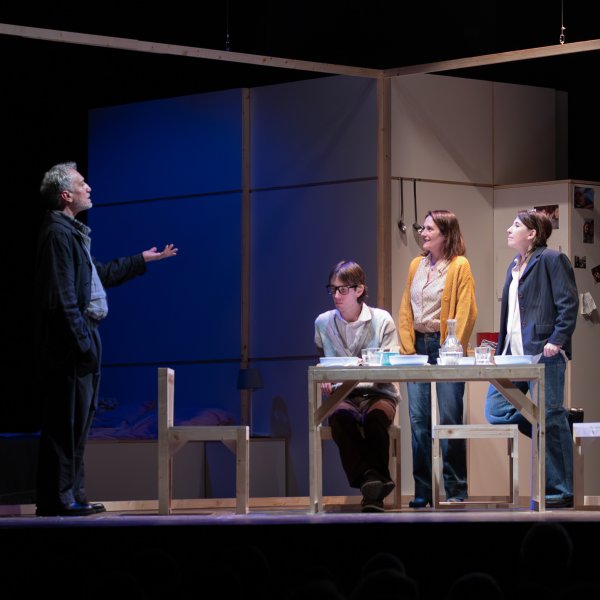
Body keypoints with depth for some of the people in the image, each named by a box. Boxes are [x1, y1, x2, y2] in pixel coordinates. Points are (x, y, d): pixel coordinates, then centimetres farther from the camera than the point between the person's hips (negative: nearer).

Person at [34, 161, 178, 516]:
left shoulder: (73, 232, 17)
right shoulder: (58, 234, -15)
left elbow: (100, 274, 31)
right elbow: (61, 298, -20)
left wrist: (143, 259, 39)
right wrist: (81, 343, -20)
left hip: (81, 342, 10)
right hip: (68, 345, -10)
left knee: (79, 421, 13)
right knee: (66, 423, -7)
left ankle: (71, 495, 18)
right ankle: (58, 498, -4)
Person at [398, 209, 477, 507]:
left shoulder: (459, 267, -4)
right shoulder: (416, 265, 13)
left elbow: (466, 312, -8)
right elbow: (405, 309, 13)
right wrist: (407, 347, 3)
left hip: (445, 348, -5)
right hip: (418, 346, 5)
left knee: (449, 419, -3)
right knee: (418, 420, 2)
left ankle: (456, 490, 5)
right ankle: (423, 490, 7)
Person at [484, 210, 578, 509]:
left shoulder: (551, 260, -5)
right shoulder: (514, 266, 21)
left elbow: (568, 303, -11)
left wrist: (557, 341, -19)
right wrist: (502, 351, 18)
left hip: (543, 353, -9)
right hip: (514, 354, 9)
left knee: (550, 419, -5)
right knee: (496, 410, 0)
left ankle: (560, 491, 2)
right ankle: (554, 435, 15)